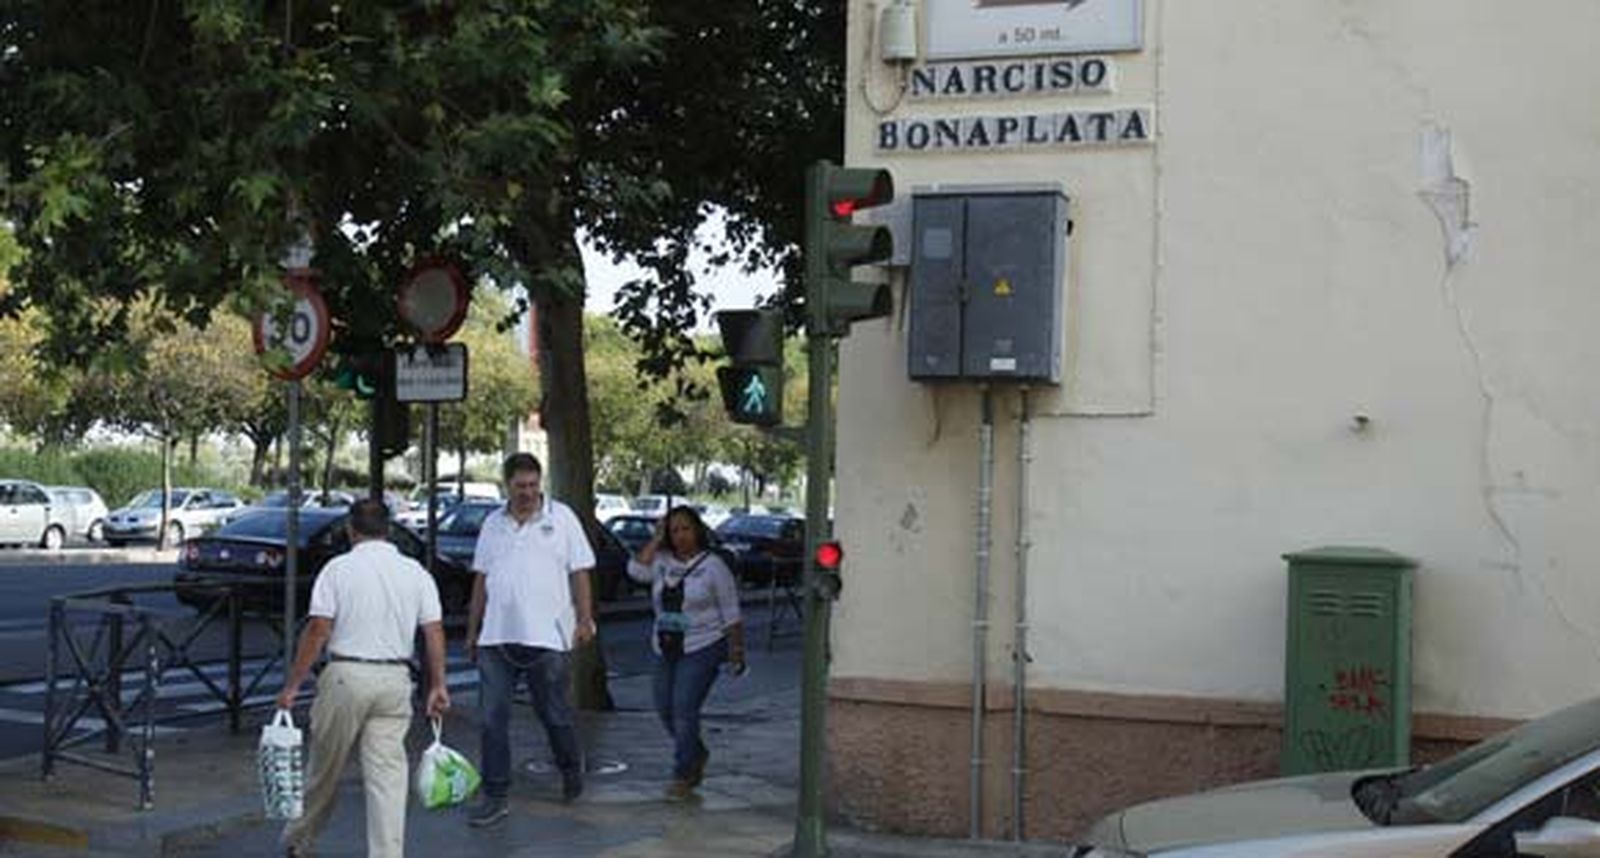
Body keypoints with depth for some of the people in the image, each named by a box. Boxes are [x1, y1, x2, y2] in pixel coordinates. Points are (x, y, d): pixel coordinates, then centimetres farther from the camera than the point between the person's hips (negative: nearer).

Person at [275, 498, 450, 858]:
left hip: (346, 676, -2)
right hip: (395, 680, 2)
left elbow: (317, 630, -9)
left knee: (326, 768, 13)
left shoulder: (338, 568, -4)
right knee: (387, 774, 2)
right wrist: (438, 686, 8)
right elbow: (434, 632, 2)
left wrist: (292, 685, -4)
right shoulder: (416, 572, 6)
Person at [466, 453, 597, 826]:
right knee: (493, 718, 0)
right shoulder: (493, 524, 12)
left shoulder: (561, 518, 2)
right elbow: (481, 579, 16)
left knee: (555, 714, 7)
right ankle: (495, 797, 5)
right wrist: (472, 630, 15)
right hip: (496, 637, 3)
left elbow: (579, 572, 0)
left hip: (546, 636, -3)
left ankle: (571, 771, 33)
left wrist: (584, 619, -8)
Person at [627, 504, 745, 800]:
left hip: (702, 648, -6)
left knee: (684, 709, -12)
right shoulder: (663, 561, 8)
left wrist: (736, 651, -7)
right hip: (666, 650, 6)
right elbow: (636, 570, -10)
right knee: (665, 709, 9)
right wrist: (656, 540, -4)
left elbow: (731, 613, -3)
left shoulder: (712, 566, -4)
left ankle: (683, 775, -3)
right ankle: (697, 754, 32)